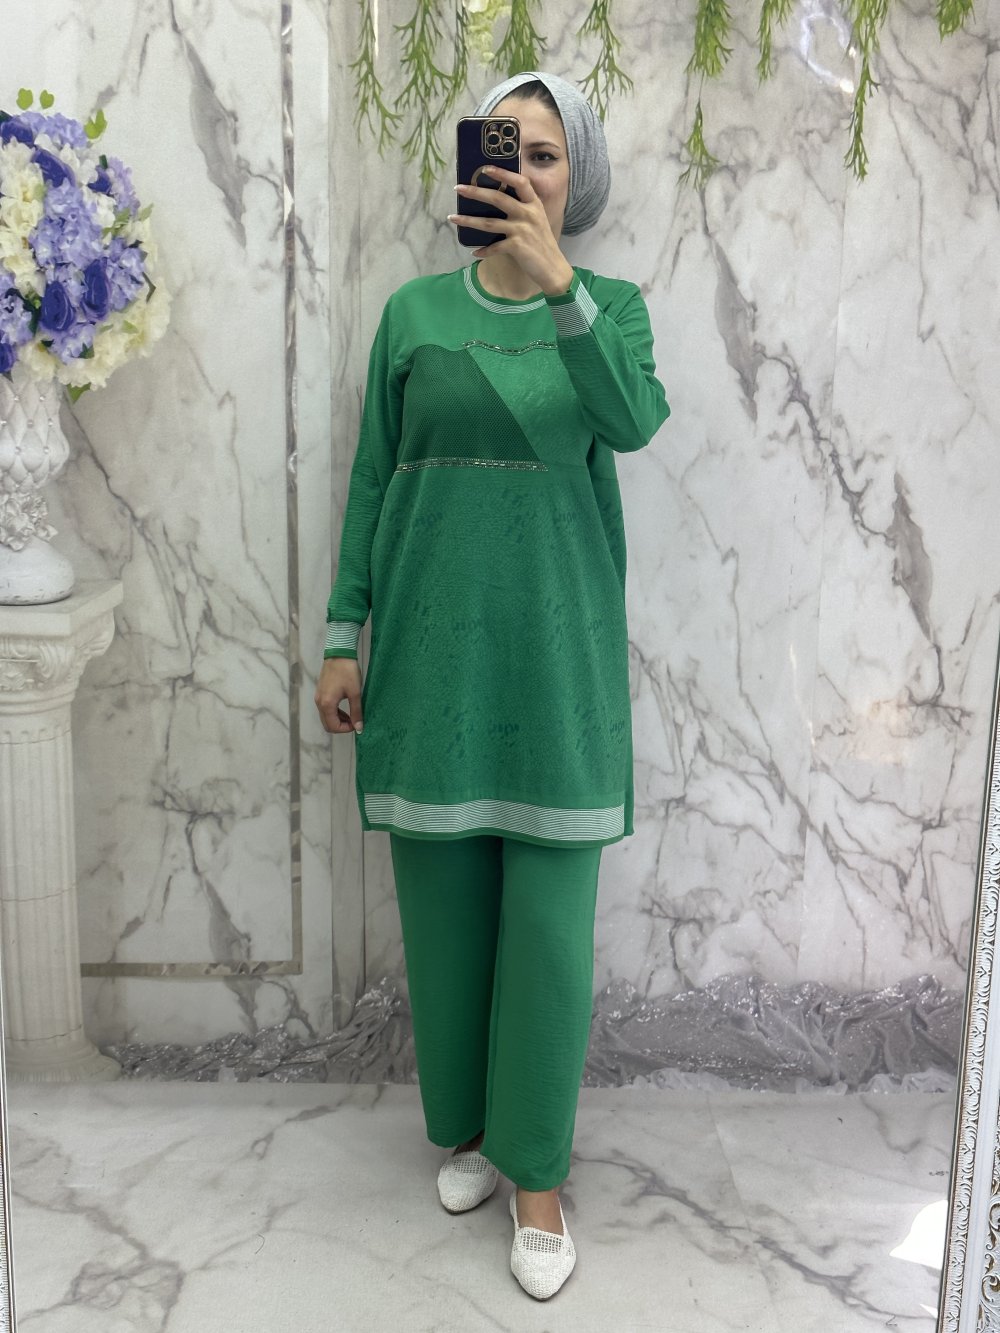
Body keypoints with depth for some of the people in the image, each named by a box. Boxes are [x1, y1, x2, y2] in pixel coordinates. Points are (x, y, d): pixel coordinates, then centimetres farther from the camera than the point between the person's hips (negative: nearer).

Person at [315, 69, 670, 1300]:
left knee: (550, 919, 2)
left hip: (555, 648, -1)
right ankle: (465, 1124, 33)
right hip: (432, 645, 2)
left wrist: (555, 280, -31)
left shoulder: (612, 305, 2)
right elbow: (373, 476, 5)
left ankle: (537, 1172, 20)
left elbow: (633, 423, -19)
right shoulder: (416, 310, 4)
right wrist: (343, 639, 1)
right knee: (443, 901, 10)